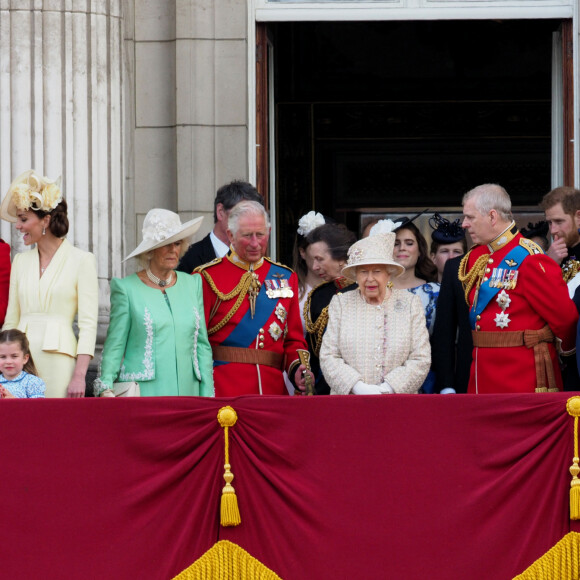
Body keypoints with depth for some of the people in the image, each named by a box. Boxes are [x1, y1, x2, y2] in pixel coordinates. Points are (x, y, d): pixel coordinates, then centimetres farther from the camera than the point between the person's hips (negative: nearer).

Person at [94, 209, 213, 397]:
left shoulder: (193, 284, 14)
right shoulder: (126, 288, 1)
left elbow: (202, 345, 15)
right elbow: (114, 346, 1)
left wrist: (207, 396, 9)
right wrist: (106, 388, -12)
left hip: (187, 392, 4)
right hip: (142, 395, -4)